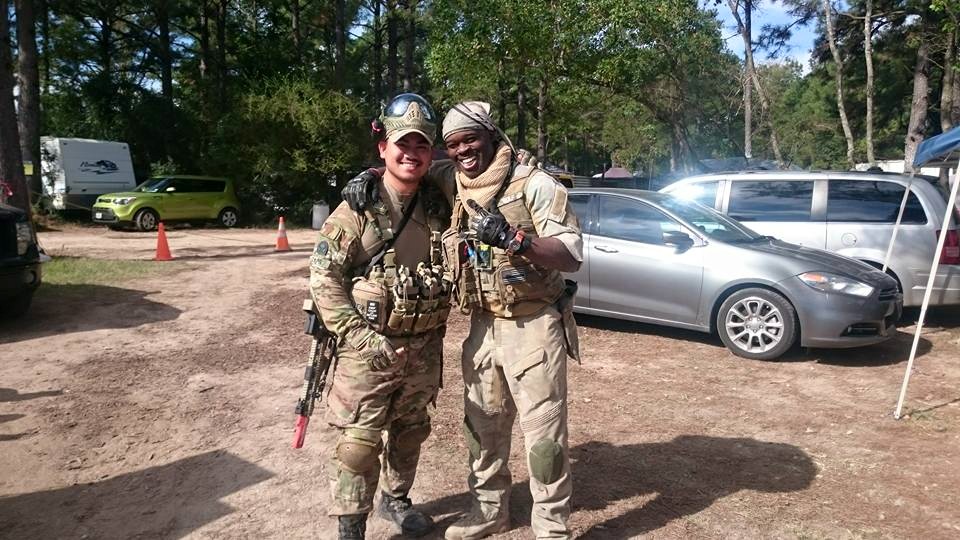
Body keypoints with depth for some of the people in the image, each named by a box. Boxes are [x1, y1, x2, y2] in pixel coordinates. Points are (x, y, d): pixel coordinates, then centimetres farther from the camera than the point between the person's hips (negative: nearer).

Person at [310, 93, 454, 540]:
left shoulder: (438, 208, 4)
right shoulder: (359, 208, -11)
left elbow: (449, 272, 17)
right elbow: (324, 277, -13)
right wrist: (359, 338, -17)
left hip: (424, 348, 5)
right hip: (369, 349, -5)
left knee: (409, 432, 19)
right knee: (358, 443, 0)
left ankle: (395, 499, 40)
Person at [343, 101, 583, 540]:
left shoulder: (535, 184, -12)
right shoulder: (451, 182, 5)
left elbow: (572, 256, -18)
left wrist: (514, 237, -32)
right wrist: (368, 176, -1)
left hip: (533, 326, -6)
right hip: (483, 326, 6)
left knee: (543, 434, 1)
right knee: (483, 425, 16)